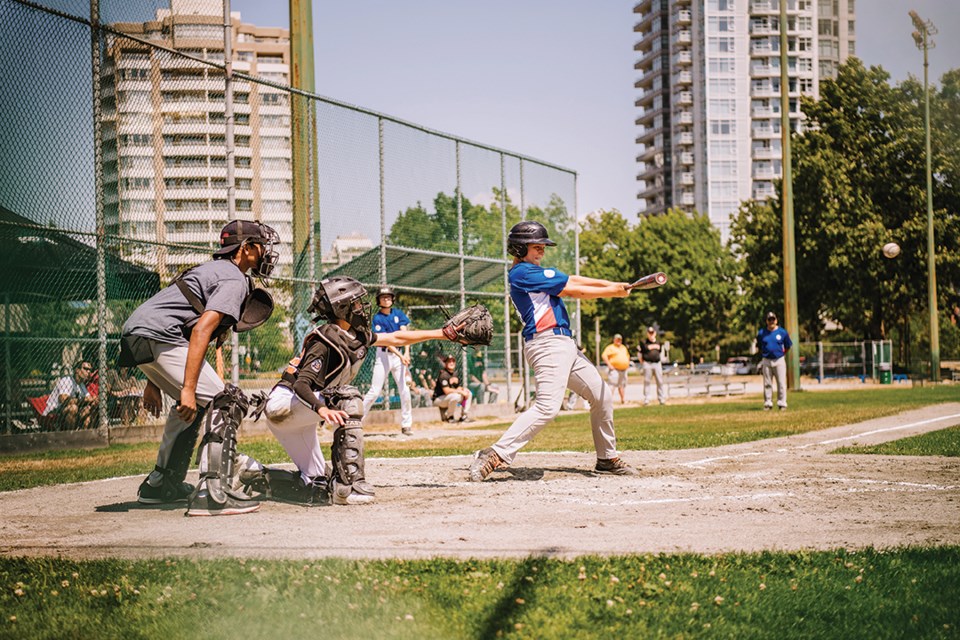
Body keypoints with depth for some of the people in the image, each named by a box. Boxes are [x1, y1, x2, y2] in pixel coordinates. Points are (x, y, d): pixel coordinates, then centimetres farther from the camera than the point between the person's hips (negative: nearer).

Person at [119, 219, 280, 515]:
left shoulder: (212, 270, 27)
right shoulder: (234, 280, -4)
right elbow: (202, 329, -19)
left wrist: (155, 382, 25)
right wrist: (188, 388, -24)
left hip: (133, 332, 10)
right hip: (158, 337, -10)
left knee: (190, 405, 26)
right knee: (223, 402, -10)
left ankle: (160, 484, 29)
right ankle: (211, 495, -18)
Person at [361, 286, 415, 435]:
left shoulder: (398, 314, 5)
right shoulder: (377, 318, -7)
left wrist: (406, 353, -20)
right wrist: (400, 356, -25)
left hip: (399, 354, 3)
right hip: (383, 355, -3)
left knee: (404, 390, -3)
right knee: (374, 391, -7)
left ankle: (406, 425, 6)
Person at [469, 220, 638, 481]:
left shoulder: (535, 271, 22)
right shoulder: (522, 273, -8)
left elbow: (573, 279, 13)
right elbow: (572, 290, -8)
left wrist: (611, 284, 1)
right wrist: (611, 292, -1)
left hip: (566, 346, 10)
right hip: (547, 343, -10)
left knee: (602, 397, 16)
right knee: (547, 407, -24)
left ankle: (607, 459, 27)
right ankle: (495, 455, -26)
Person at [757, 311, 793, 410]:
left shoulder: (782, 332, 0)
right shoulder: (761, 333, 3)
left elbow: (787, 346, 10)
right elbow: (759, 347, 15)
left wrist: (781, 354, 9)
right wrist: (764, 355, 11)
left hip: (779, 360, -1)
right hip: (766, 361, 1)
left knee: (781, 383, -3)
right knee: (767, 383, 5)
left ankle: (782, 403, 2)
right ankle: (768, 403, 11)